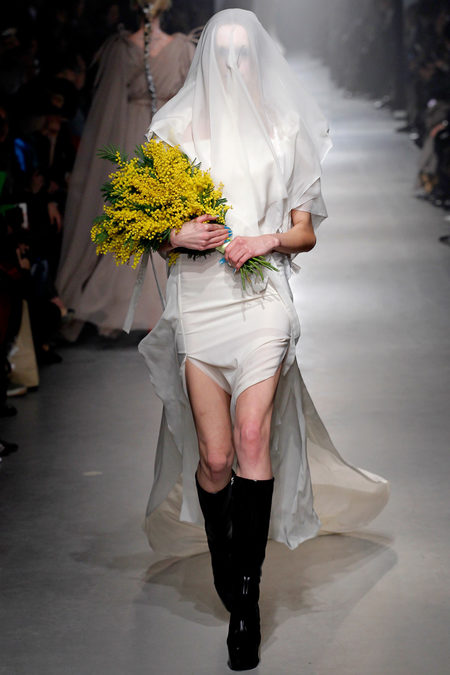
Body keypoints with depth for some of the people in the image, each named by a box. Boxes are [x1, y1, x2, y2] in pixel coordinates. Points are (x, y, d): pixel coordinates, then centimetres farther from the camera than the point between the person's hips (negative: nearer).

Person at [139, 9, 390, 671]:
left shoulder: (284, 131, 11)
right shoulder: (177, 128, 12)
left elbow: (305, 232, 13)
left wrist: (268, 240, -7)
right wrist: (181, 235, -9)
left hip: (262, 298, -1)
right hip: (197, 298, 1)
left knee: (253, 439, -15)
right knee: (214, 456, -2)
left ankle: (245, 594, -12)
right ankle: (223, 564, 23)